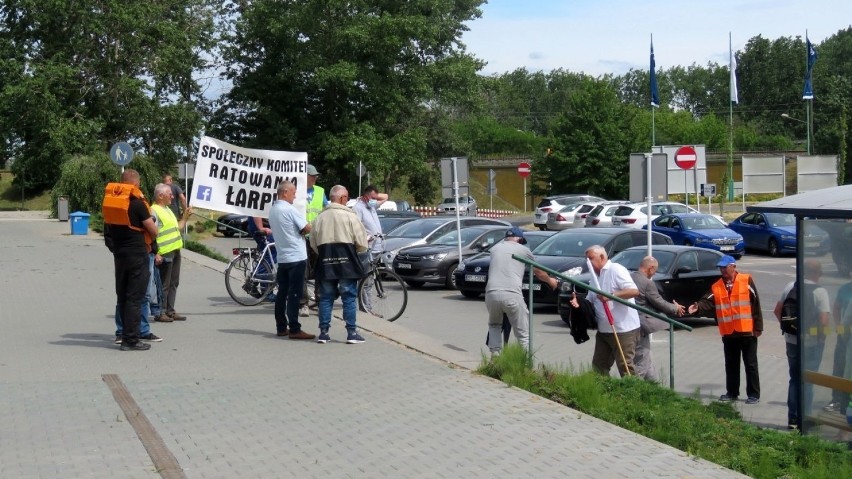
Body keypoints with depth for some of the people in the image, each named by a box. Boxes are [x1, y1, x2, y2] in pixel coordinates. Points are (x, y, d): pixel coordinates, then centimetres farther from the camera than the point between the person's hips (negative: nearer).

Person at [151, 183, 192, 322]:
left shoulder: (167, 209, 19)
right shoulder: (154, 211, -12)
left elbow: (177, 227, 27)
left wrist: (185, 217, 16)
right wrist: (156, 254, -24)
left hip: (175, 251, 10)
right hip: (164, 254, -10)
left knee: (173, 283, 13)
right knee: (163, 284, -4)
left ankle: (170, 311, 20)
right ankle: (160, 313, 2)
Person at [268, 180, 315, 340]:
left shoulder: (272, 210, 11)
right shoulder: (289, 209, -15)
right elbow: (307, 228, -14)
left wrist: (297, 231, 5)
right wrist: (303, 230, 7)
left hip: (282, 258, 8)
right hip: (296, 257, -8)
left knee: (282, 293, 11)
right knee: (294, 295, -8)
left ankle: (281, 327, 15)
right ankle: (294, 330, -8)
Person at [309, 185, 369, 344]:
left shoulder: (319, 218, 7)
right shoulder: (350, 216, -5)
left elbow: (313, 244, 8)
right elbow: (362, 243, -6)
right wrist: (357, 250, 15)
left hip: (325, 264, 4)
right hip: (347, 263, -4)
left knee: (326, 298, 10)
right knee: (349, 297, 2)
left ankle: (323, 332, 9)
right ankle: (352, 333, 1)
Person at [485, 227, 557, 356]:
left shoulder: (495, 248, 21)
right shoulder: (523, 250, 15)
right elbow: (538, 273, 29)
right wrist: (550, 281, 49)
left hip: (491, 293, 3)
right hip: (512, 295, -3)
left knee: (494, 325, 28)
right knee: (523, 333, 3)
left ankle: (495, 355, 17)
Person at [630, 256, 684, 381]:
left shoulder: (629, 277, 6)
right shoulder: (648, 283, -16)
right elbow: (659, 303, -8)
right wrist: (675, 308, 8)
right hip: (640, 325, -9)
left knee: (646, 358, 19)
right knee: (641, 361, -2)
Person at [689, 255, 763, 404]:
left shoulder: (746, 281, -5)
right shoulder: (716, 287, 7)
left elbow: (756, 305, -6)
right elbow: (708, 303, -4)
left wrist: (758, 327, -9)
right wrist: (698, 307, -27)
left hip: (747, 331, -5)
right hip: (728, 333, 5)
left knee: (750, 364, 3)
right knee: (731, 364, 14)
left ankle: (754, 394, 9)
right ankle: (732, 392, 25)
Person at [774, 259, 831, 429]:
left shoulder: (790, 287, -1)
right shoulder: (820, 292, -15)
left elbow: (777, 310, 5)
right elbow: (824, 321, -22)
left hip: (791, 340, 4)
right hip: (812, 343, -4)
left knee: (794, 379, 16)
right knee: (807, 382, 7)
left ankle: (792, 419, 16)